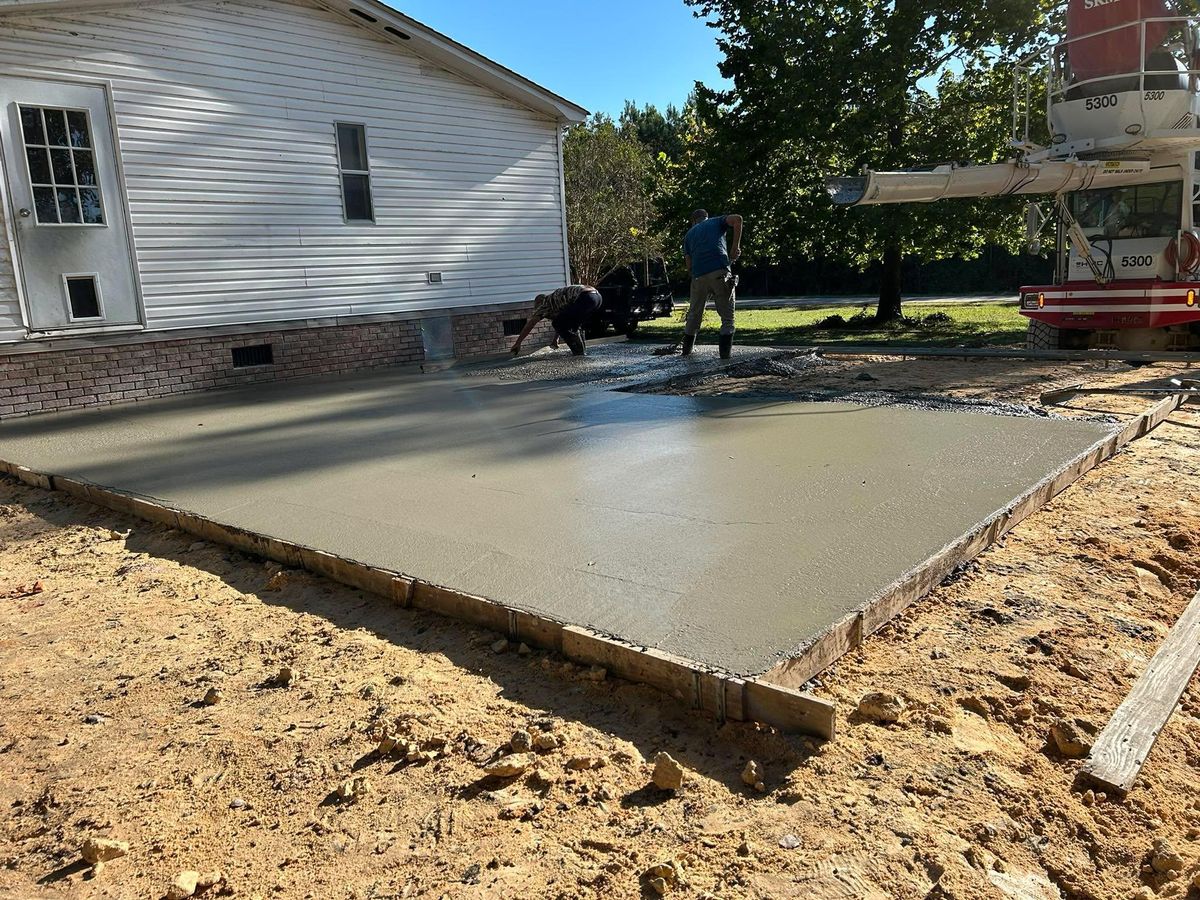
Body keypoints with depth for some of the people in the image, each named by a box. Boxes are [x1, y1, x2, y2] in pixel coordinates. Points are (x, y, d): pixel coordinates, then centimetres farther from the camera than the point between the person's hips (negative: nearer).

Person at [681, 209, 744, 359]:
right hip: (721, 272, -3)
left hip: (699, 277, 3)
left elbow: (689, 266, 16)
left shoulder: (689, 235, 25)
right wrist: (735, 246, 2)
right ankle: (725, 352, 1)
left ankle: (687, 349, 26)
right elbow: (737, 219, -2)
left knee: (694, 314, 19)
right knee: (727, 315, 7)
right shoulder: (716, 221, 19)